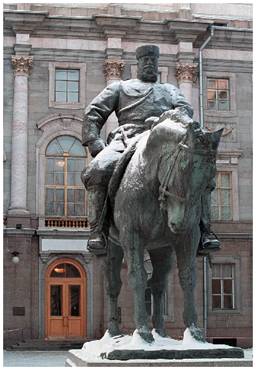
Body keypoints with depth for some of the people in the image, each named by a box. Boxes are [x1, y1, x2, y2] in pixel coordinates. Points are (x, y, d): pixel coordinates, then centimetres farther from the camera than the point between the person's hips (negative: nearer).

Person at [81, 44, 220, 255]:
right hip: (127, 138, -2)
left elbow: (186, 108, 16)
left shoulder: (170, 90, 37)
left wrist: (177, 114, -12)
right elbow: (93, 114, 20)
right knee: (98, 170, -32)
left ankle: (203, 230, -21)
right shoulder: (120, 87, 30)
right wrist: (95, 145, 2)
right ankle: (97, 230, -25)